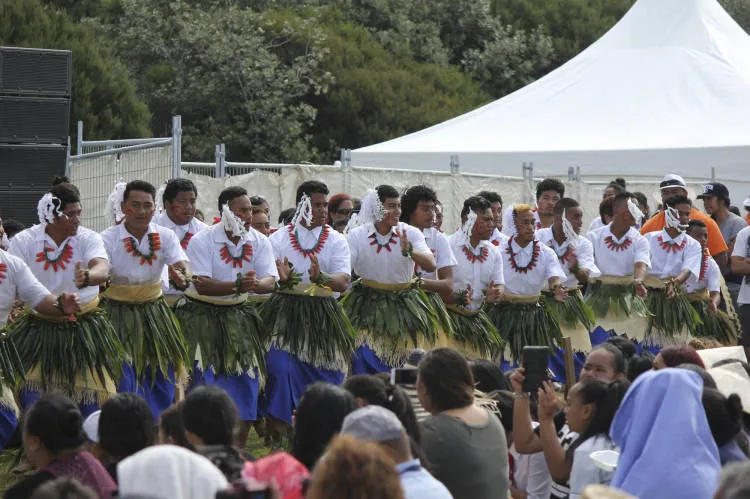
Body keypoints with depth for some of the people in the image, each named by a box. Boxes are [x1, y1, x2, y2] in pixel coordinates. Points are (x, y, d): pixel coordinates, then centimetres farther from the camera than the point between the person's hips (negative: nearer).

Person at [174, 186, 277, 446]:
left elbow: (270, 281, -11)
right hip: (203, 315, -4)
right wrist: (238, 285, -34)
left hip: (239, 317, 4)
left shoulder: (259, 241, 1)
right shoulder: (202, 240, -12)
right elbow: (202, 285, -23)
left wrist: (256, 284, -34)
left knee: (246, 385, 2)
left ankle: (238, 450, 13)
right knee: (207, 381, -10)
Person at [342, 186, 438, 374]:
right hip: (367, 307, -1)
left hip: (403, 310, 1)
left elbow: (431, 266, -18)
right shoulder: (356, 235, -5)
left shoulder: (411, 233, -5)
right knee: (365, 363, -8)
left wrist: (409, 251, -35)